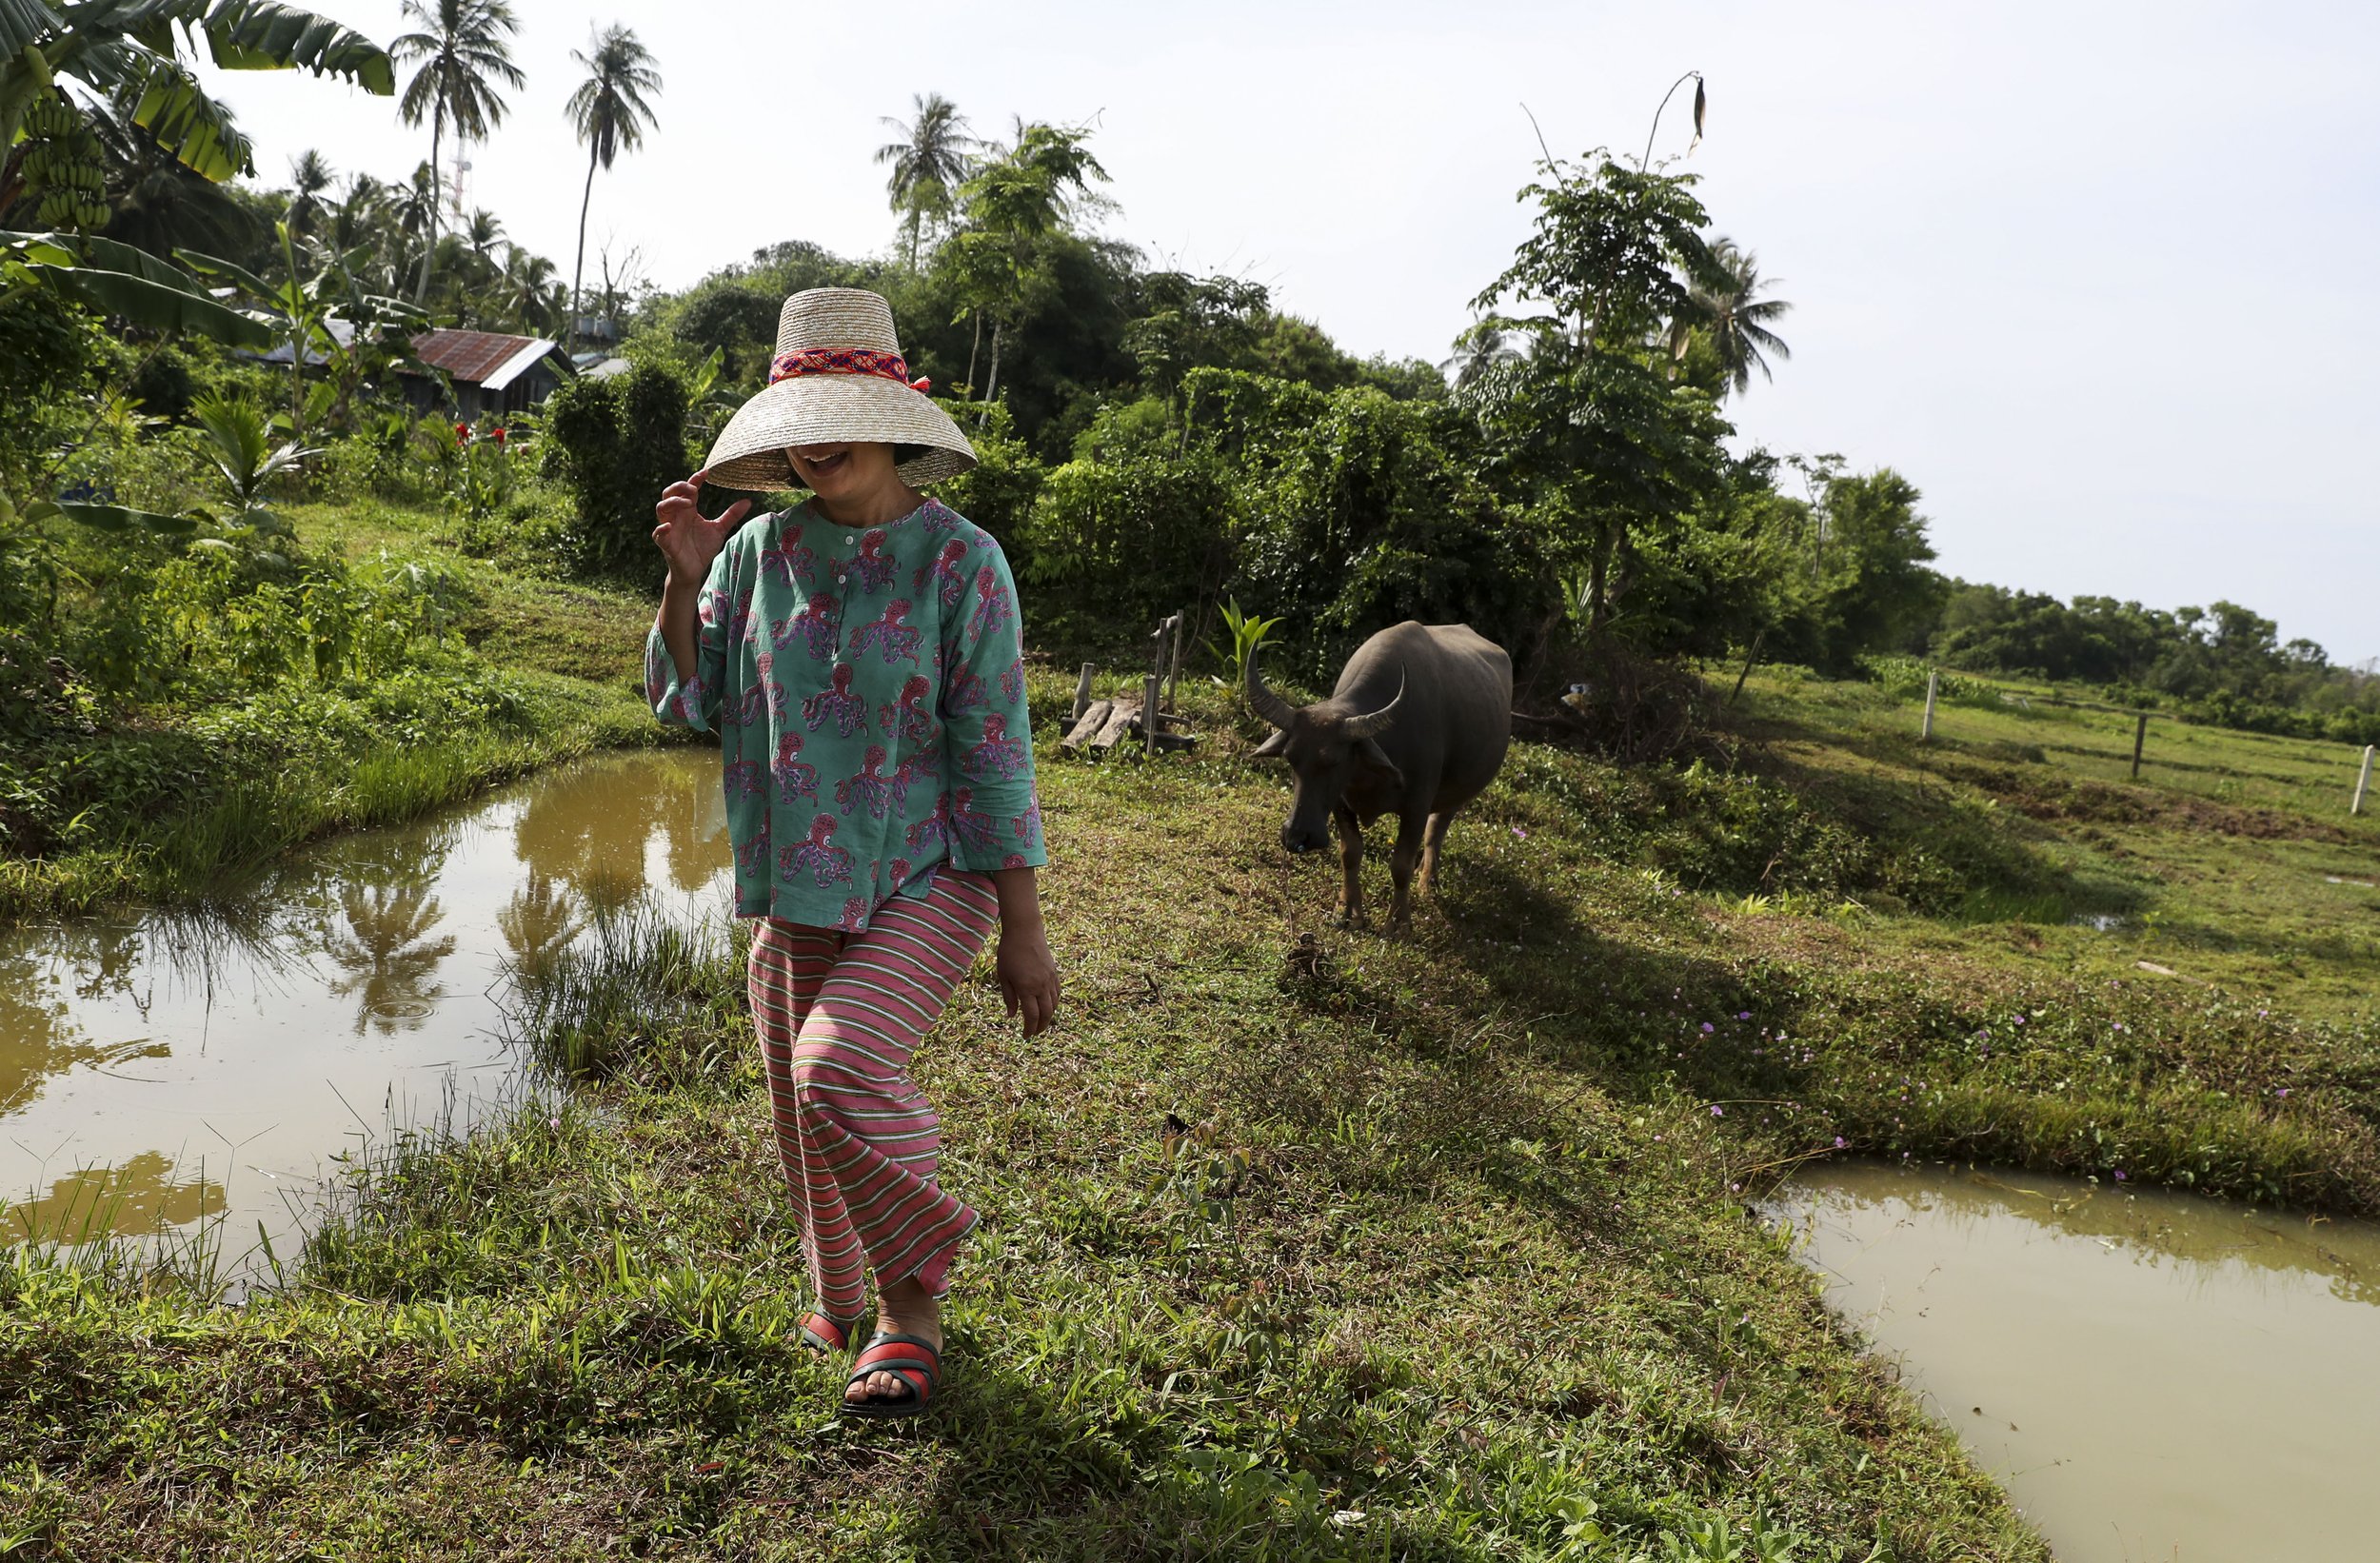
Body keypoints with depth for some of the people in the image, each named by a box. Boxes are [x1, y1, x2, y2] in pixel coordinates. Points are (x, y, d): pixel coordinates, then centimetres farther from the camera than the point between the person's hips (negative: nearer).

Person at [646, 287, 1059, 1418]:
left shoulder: (959, 559, -11)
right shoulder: (761, 548, 1)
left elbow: (995, 748, -11)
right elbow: (682, 701, 4)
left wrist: (1024, 931, -12)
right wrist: (684, 579, -13)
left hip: (930, 879, -5)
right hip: (794, 890, 5)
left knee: (840, 1071, -25)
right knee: (805, 1117, 13)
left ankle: (911, 1293, 4)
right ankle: (846, 1307, 41)